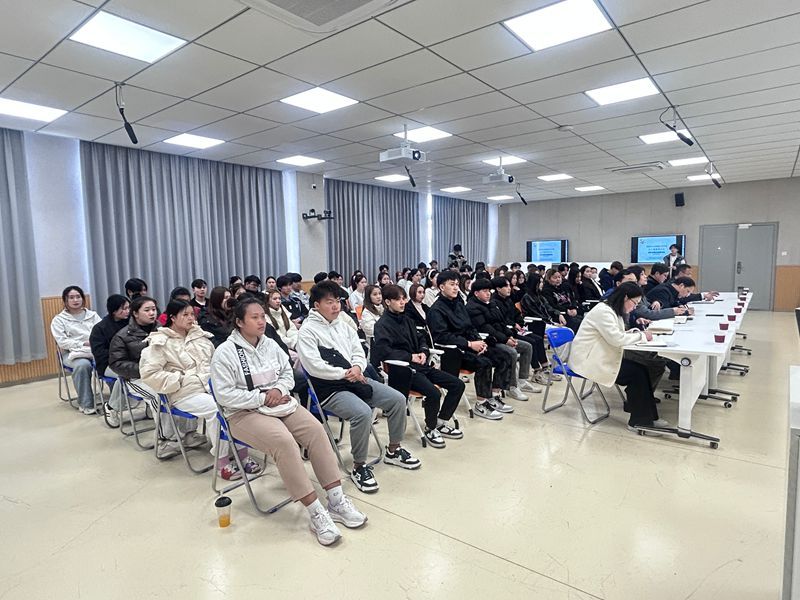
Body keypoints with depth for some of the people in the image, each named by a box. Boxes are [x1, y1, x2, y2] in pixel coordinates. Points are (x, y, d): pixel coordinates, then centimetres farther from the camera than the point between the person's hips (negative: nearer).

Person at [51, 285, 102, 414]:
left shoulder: (93, 315, 19)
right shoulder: (59, 319, 10)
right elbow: (62, 342, -2)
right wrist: (83, 344, -14)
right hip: (73, 353, -2)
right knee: (83, 364, -38)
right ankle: (86, 404, -25)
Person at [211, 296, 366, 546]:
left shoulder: (270, 344, 8)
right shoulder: (225, 353, -9)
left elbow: (287, 373, 15)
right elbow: (225, 395, -14)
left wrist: (278, 389, -8)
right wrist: (262, 398, -17)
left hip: (280, 403, 6)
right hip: (245, 413, -5)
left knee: (316, 429, -20)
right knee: (283, 441, -33)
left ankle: (336, 501, -15)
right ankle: (316, 513, -25)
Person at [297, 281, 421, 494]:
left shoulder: (343, 325, 13)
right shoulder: (308, 330, -8)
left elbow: (359, 352, 13)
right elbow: (314, 366, -17)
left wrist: (357, 368, -9)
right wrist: (345, 373, -15)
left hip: (354, 379, 8)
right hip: (329, 389, -7)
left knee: (397, 399, -3)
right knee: (362, 412, -33)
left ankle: (393, 451, 17)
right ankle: (359, 467, -11)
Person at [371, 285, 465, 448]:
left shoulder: (406, 319, 15)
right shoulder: (383, 324, -9)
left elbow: (420, 339, 25)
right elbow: (382, 350, -23)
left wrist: (424, 351, 1)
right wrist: (410, 356, -18)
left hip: (420, 366, 8)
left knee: (458, 385, 0)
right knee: (434, 393, -31)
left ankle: (440, 423, 12)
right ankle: (430, 429, -4)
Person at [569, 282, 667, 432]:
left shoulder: (613, 311, 12)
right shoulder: (603, 311, -19)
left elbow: (616, 335, 16)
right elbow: (616, 338, -24)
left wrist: (635, 332, 0)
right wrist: (641, 336, -11)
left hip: (600, 357, 9)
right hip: (588, 361, -9)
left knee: (641, 369, -4)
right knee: (637, 373, -12)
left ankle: (647, 417, 2)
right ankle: (639, 421, 0)